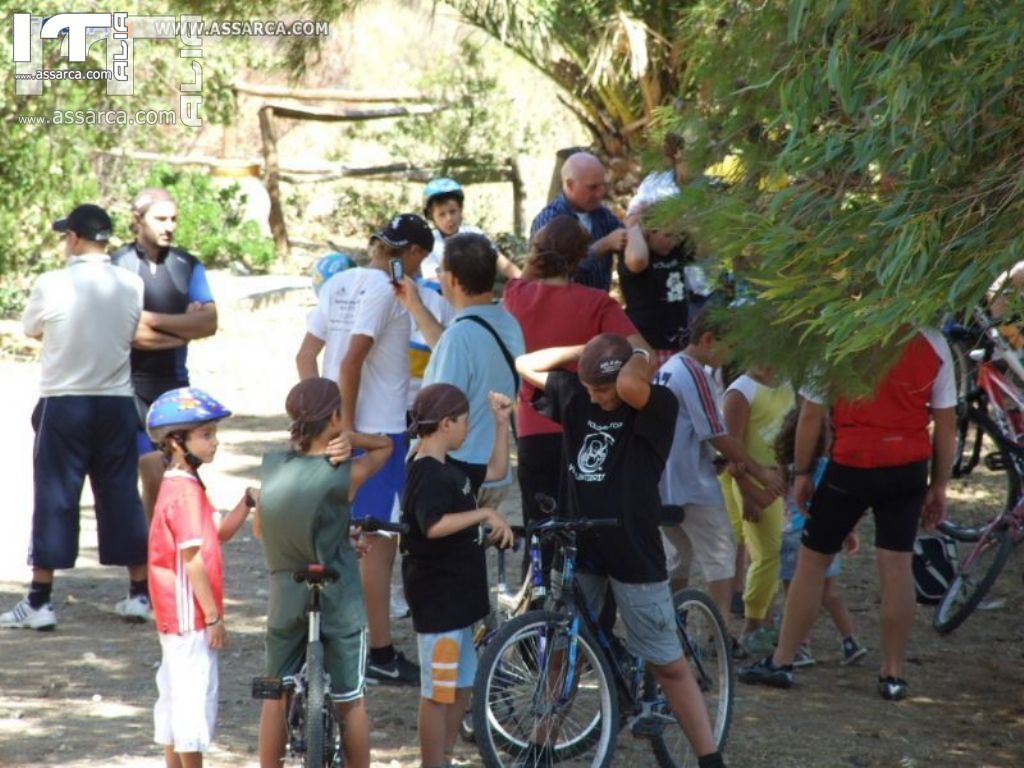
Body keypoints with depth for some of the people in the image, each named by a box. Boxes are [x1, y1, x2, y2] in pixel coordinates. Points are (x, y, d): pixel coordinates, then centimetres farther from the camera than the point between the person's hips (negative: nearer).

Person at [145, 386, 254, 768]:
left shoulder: (180, 486, 13)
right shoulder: (186, 491, -19)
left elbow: (218, 533, 16)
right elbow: (193, 560, -21)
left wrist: (246, 503, 2)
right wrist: (213, 616, -18)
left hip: (174, 617, 10)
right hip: (191, 616, -10)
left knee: (175, 694, 15)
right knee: (196, 694, -5)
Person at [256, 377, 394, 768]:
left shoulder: (272, 465, -4)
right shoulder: (344, 476, -15)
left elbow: (260, 528, 8)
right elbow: (385, 445, 3)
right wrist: (344, 438, -9)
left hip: (285, 599, 4)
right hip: (338, 603, -3)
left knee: (276, 697, 13)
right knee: (350, 701, 10)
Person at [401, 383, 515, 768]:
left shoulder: (447, 470, 11)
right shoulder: (428, 475, -19)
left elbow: (496, 470, 23)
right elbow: (434, 525, -35)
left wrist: (502, 422, 15)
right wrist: (485, 514, -29)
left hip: (456, 598, 10)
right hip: (437, 600, -10)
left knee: (462, 685, 18)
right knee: (438, 692, -3)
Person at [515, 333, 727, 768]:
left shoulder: (656, 405, -12)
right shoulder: (576, 396, 4)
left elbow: (628, 383, -33)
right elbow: (525, 365, 13)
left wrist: (641, 356, -13)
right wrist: (583, 351, 3)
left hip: (633, 551, -5)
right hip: (579, 547, 5)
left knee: (668, 664, -1)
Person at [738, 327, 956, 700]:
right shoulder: (933, 344, -1)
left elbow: (811, 413, -5)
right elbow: (946, 421, 3)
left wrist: (801, 472, 5)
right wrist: (939, 484, 11)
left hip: (852, 465, -2)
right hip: (909, 470, 2)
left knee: (812, 561, 10)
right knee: (897, 566, 7)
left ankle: (781, 662, 15)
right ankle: (893, 674, 9)